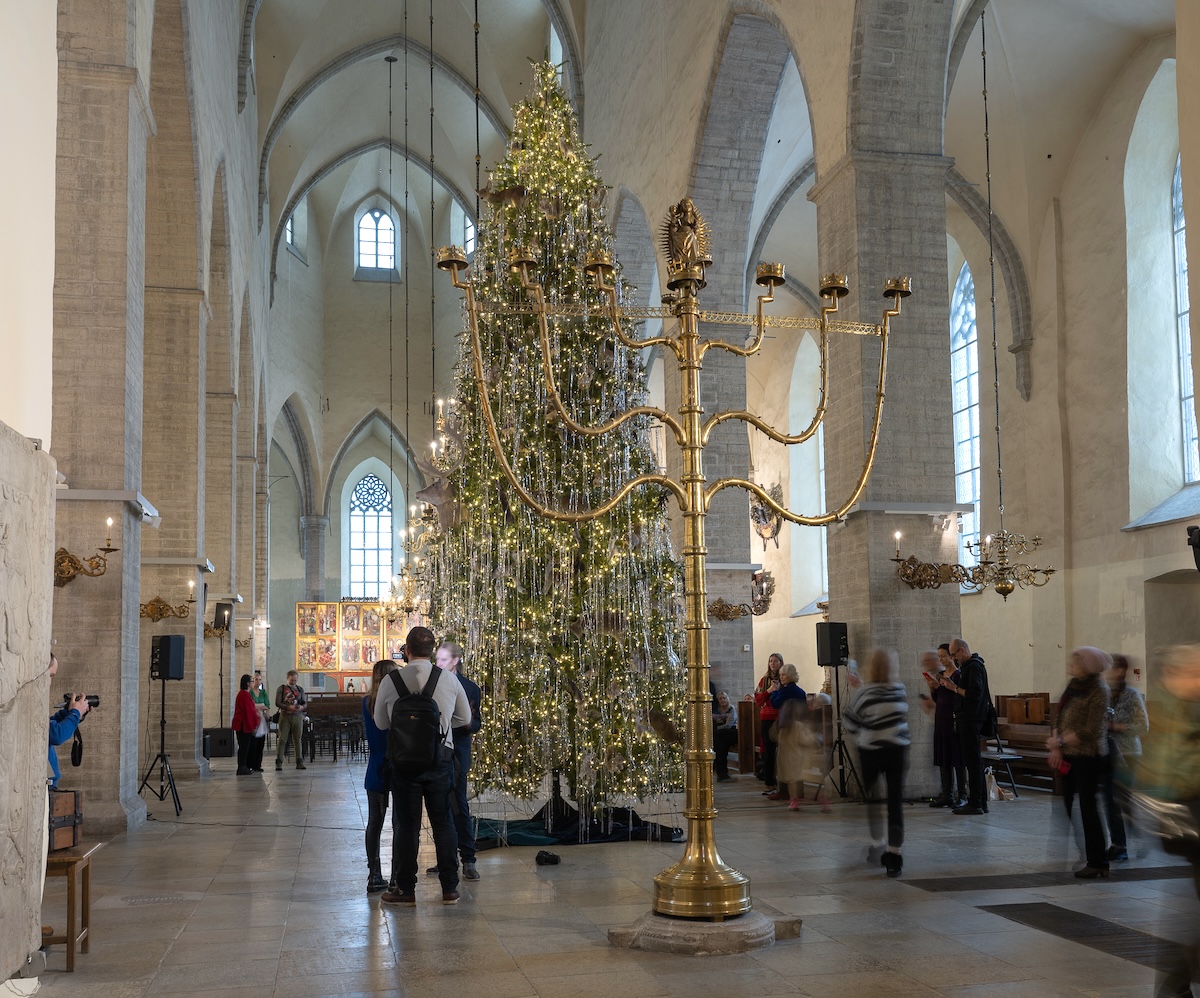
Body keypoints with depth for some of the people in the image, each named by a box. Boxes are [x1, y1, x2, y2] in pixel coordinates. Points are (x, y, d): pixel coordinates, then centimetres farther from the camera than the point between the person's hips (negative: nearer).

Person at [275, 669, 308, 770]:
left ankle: (299, 762, 8)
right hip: (285, 716, -3)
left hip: (297, 717, 3)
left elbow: (305, 703, 13)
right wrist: (288, 707, -20)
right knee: (282, 739, -4)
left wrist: (301, 707, -11)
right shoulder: (281, 689, 2)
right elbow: (277, 703, -6)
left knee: (298, 740, 5)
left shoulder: (300, 689, 13)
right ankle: (279, 762, -1)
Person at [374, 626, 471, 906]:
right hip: (441, 756, 2)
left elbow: (381, 723, 4)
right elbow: (464, 718, 10)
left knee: (406, 825, 8)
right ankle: (449, 888, 17)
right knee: (443, 822, 12)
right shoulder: (449, 679, -4)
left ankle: (405, 889, 14)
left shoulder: (392, 680, -8)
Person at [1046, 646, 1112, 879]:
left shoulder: (1098, 691, -13)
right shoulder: (1073, 685, 10)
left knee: (1088, 807, -4)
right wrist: (1056, 747, -2)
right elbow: (1060, 717, 10)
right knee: (1066, 804, 12)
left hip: (1088, 757, -8)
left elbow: (1091, 730, -17)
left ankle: (1098, 863, 3)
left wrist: (1060, 741, -13)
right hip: (1068, 755, 8)